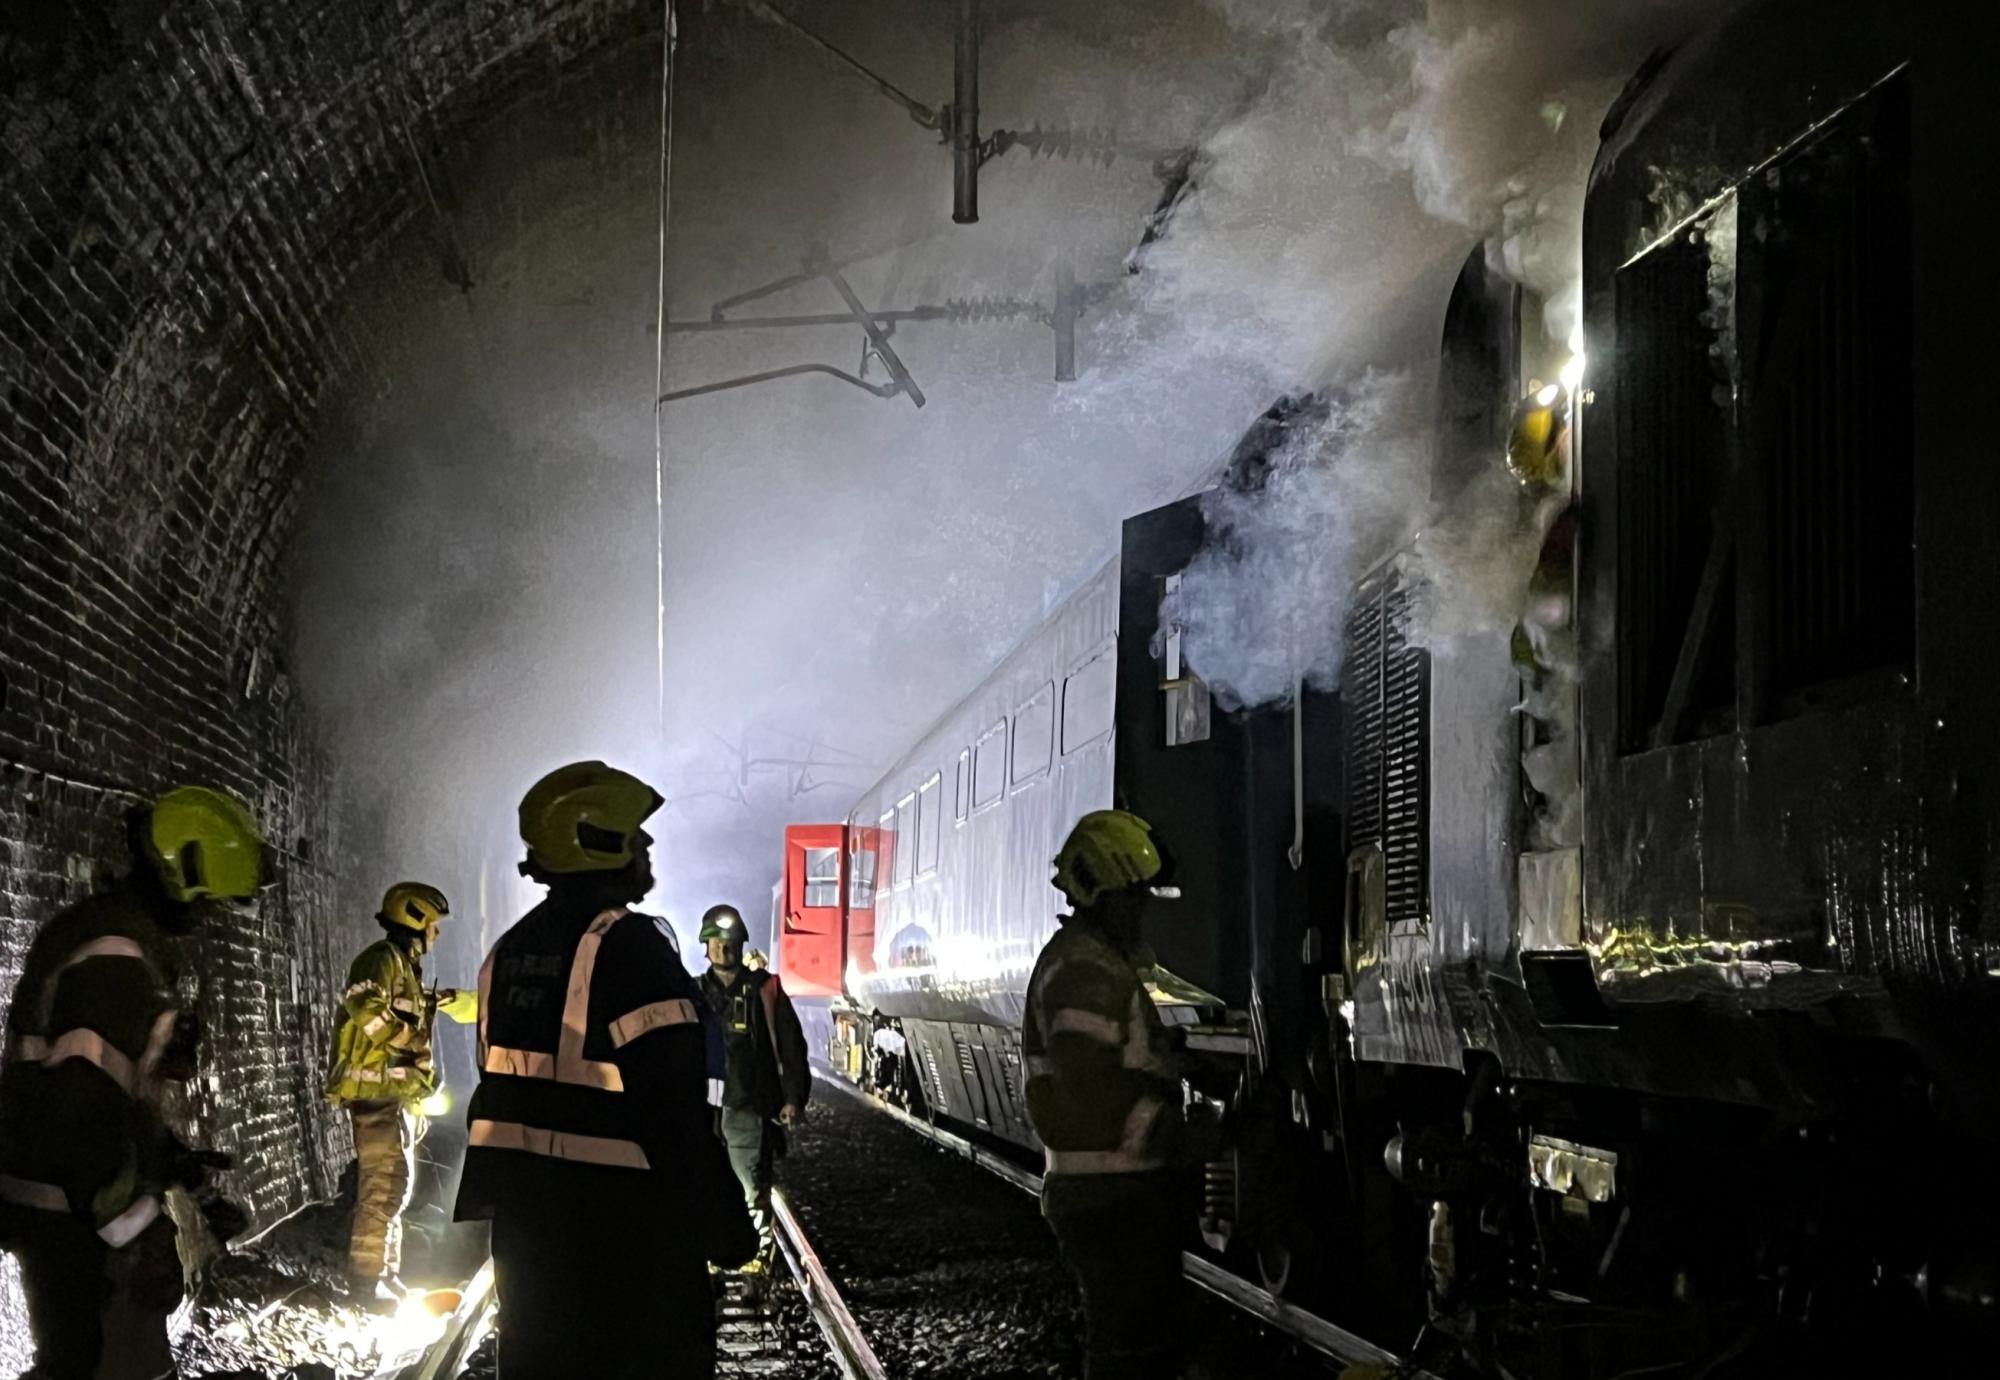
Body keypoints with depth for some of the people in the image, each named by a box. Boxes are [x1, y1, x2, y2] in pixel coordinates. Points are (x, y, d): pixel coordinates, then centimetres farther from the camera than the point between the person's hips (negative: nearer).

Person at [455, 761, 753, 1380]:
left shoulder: (510, 951, 10)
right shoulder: (629, 946, -16)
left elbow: (502, 1090, 15)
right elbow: (676, 1104, -20)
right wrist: (720, 1222, -15)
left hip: (525, 1214, 8)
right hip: (619, 1219, -8)